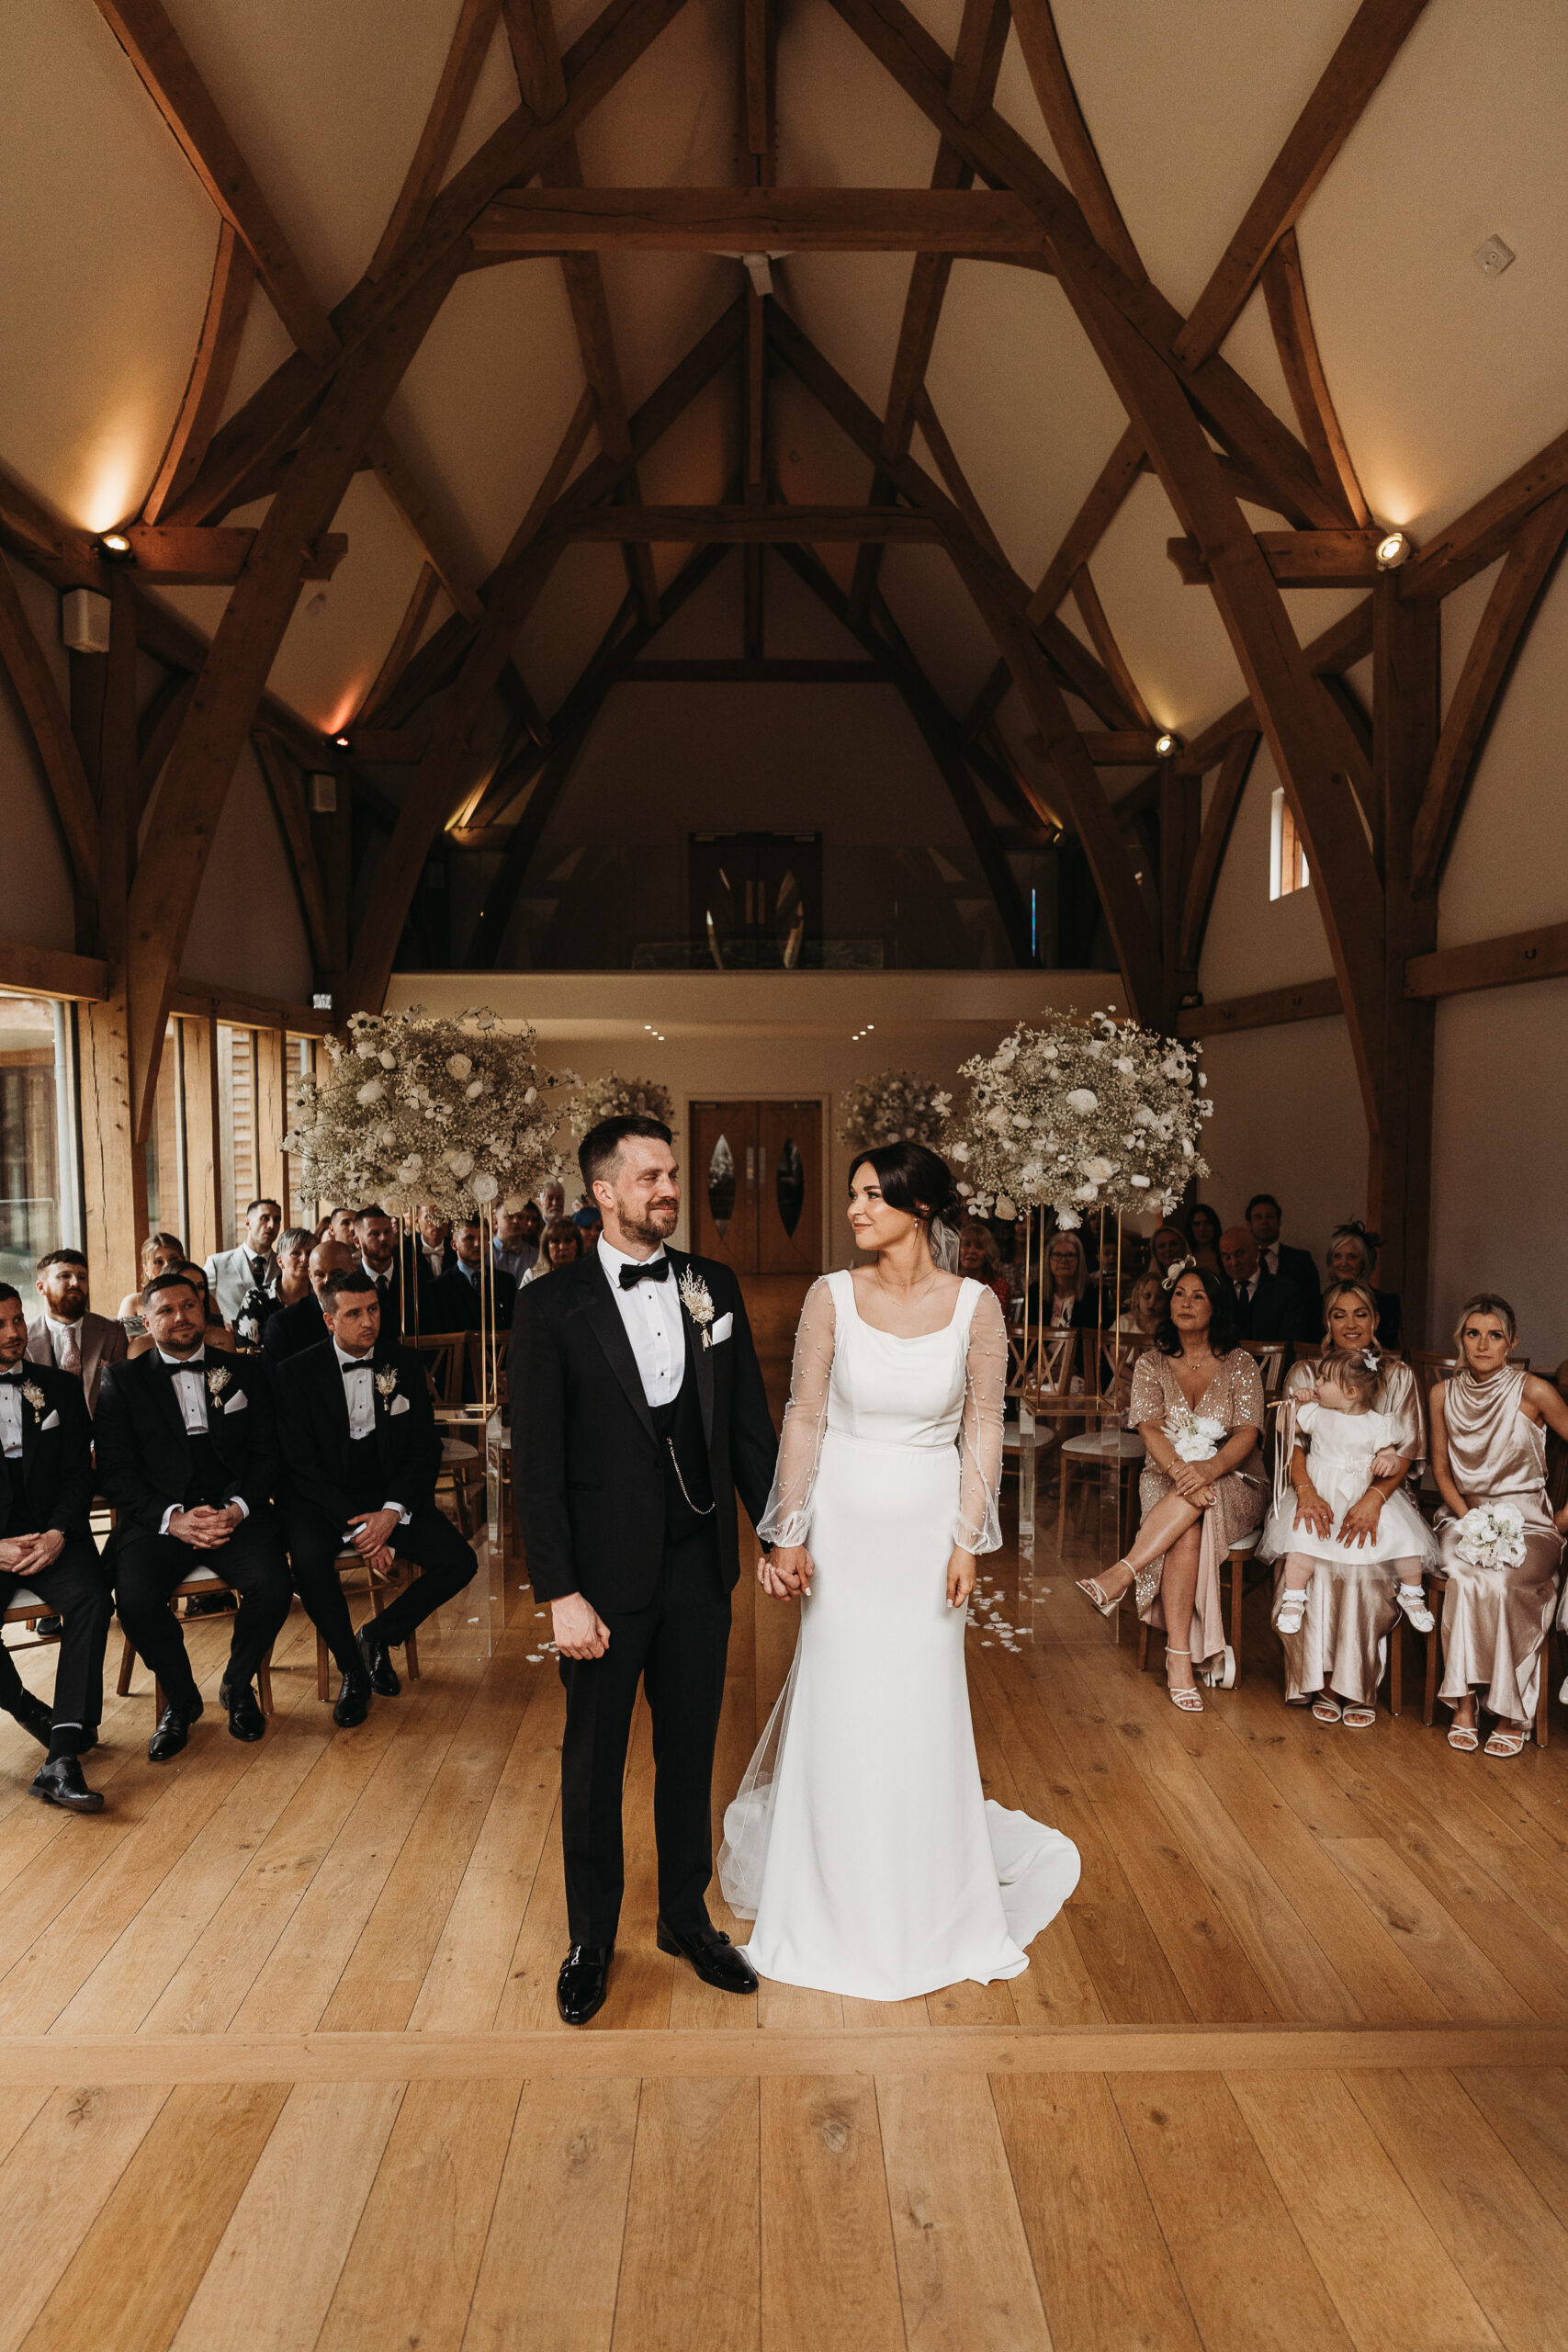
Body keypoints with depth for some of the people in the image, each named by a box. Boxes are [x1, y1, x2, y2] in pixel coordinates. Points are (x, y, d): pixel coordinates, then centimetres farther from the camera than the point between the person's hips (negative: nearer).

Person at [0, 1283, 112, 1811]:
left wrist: (58, 1534, -11)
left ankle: (63, 1758, -32)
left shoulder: (60, 1387, 12)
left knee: (91, 1598, -30)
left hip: (51, 1534, 1)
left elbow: (79, 1472, 8)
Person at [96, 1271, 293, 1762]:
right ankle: (180, 1698, 0)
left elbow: (267, 1452, 9)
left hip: (236, 1513, 1)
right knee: (135, 1597, -29)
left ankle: (238, 1685, 4)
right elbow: (114, 1469, 2)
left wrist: (237, 1509, -10)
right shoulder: (121, 1380, 10)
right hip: (159, 1516, 0)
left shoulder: (245, 1371, 14)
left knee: (273, 1585, -27)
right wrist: (171, 1518, -14)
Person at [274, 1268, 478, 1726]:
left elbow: (426, 1448, 2)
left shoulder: (404, 1364, 2)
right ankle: (353, 1671, -8)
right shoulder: (298, 1373, -6)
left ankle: (380, 1634, 10)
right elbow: (301, 1464, -10)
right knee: (309, 1560, -34)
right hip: (323, 1496, -2)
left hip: (391, 1495, 3)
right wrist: (354, 1526, -20)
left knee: (459, 1561, -18)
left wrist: (392, 1511, -15)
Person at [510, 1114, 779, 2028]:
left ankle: (687, 1917, 39)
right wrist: (560, 1593, -14)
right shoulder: (553, 1306, -10)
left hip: (701, 1565, 3)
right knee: (595, 1762, 15)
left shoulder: (715, 1287, 1)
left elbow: (751, 1423, 6)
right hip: (607, 1574, -3)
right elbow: (537, 1463, -11)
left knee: (691, 1750, 18)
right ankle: (591, 1937, 36)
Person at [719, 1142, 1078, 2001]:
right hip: (844, 1526, 0)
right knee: (840, 1709, 9)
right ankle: (846, 1898, 34)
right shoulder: (831, 1296, -6)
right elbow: (804, 1418, -3)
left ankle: (929, 1903, 36)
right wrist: (788, 1535, -6)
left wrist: (968, 1541, -6)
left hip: (928, 1527, 0)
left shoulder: (975, 1305, -6)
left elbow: (982, 1429, -2)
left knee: (923, 1711, 10)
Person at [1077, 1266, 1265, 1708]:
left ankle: (1120, 1576, -42)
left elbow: (1247, 1434, -8)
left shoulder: (1239, 1365, 4)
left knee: (1194, 1505, -38)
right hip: (1168, 1478, 1)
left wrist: (1209, 1468, -30)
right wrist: (1181, 1471, -27)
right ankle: (1180, 1660, -38)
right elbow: (1150, 1430, -5)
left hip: (1232, 1480, 0)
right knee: (1188, 1530, -34)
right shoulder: (1151, 1365, 8)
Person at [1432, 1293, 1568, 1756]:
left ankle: (1511, 1713, -15)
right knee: (1465, 1578, -29)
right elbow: (1441, 1470, 8)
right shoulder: (1444, 1394, 4)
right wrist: (1470, 1518, -7)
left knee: (1498, 1583, -31)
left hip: (1526, 1520, -2)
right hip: (1464, 1515, 2)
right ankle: (1464, 1703, -19)